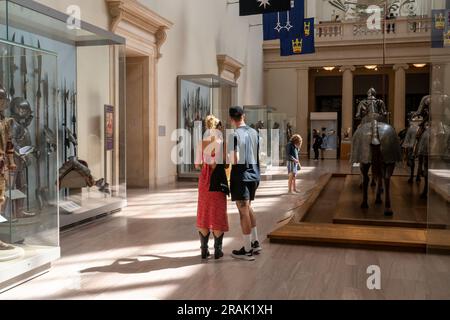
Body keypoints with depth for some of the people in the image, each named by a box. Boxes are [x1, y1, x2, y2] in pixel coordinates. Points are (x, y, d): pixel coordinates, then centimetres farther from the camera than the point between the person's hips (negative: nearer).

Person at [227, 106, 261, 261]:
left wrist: (226, 158, 2)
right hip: (254, 174, 7)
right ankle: (255, 243, 25)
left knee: (243, 211, 0)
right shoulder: (254, 133, 7)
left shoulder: (234, 135, -13)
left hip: (240, 176, -7)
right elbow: (258, 155, 10)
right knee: (248, 207, 22)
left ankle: (247, 250, 7)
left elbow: (234, 160, -17)